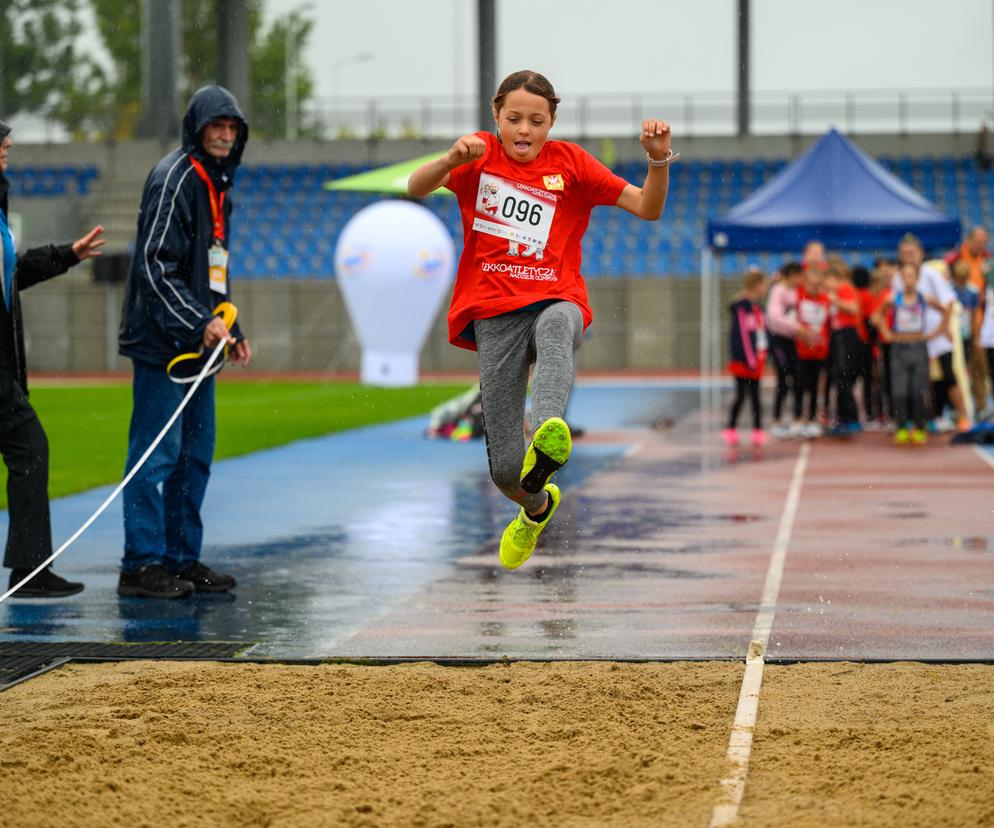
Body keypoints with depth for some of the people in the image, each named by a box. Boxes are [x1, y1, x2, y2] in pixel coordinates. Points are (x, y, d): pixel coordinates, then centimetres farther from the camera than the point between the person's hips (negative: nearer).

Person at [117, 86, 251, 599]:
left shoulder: (218, 184, 19)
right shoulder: (173, 179, -11)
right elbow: (156, 265, -18)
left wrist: (228, 329, 18)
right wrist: (199, 324, -21)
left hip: (197, 341, 9)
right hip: (161, 341, -9)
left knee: (196, 454, 11)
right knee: (157, 452, -8)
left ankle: (182, 559, 18)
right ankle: (142, 565, -6)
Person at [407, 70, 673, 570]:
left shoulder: (570, 162, 9)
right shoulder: (481, 155, 9)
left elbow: (648, 209, 5)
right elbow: (416, 188, -8)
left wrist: (658, 159, -14)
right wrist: (452, 160, -28)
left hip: (556, 299, 0)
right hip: (494, 312, 1)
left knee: (555, 325, -43)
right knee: (505, 471, -5)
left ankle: (548, 440, -66)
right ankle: (537, 506, 32)